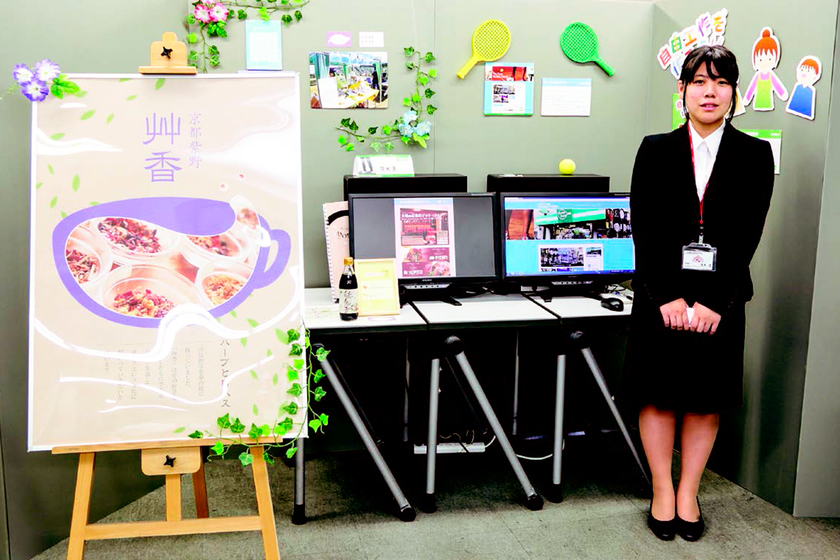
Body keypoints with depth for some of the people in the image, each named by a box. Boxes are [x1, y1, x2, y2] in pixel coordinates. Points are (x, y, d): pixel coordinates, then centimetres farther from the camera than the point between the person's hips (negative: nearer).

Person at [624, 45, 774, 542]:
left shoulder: (755, 155, 4)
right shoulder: (655, 151, 3)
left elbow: (747, 234, -4)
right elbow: (644, 228, -4)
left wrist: (715, 302, -13)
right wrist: (667, 297, -13)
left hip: (721, 296, 1)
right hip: (661, 293, 0)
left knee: (707, 400, 8)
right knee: (658, 396, 5)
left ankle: (688, 494, 23)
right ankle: (662, 493, 20)